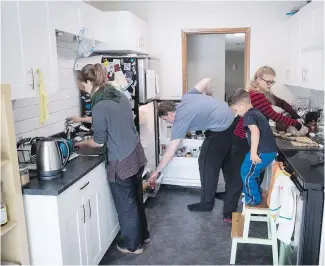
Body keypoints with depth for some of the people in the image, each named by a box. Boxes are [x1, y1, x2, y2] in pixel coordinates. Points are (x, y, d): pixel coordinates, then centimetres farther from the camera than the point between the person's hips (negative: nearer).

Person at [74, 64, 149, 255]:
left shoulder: (99, 106, -20)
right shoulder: (120, 96, 5)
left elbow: (100, 142, -12)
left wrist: (84, 144, 9)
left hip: (121, 162, -8)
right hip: (136, 155, 8)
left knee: (125, 205, 11)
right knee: (136, 198, 24)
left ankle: (132, 244, 30)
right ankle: (143, 235, 42)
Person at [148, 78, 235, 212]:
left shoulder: (179, 122, -11)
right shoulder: (186, 97, 7)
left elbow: (170, 152, -9)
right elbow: (206, 81, 10)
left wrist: (156, 171, 1)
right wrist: (209, 98, 22)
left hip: (221, 129, -10)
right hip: (230, 119, 10)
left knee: (206, 163, 3)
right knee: (223, 160, 23)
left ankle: (206, 203, 13)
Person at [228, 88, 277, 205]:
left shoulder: (248, 115, -12)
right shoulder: (257, 112, 19)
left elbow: (255, 131, -28)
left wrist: (253, 152, -29)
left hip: (263, 152, -10)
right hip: (270, 150, 10)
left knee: (247, 174, 3)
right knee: (252, 173, 23)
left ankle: (254, 199, 15)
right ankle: (256, 195, 35)